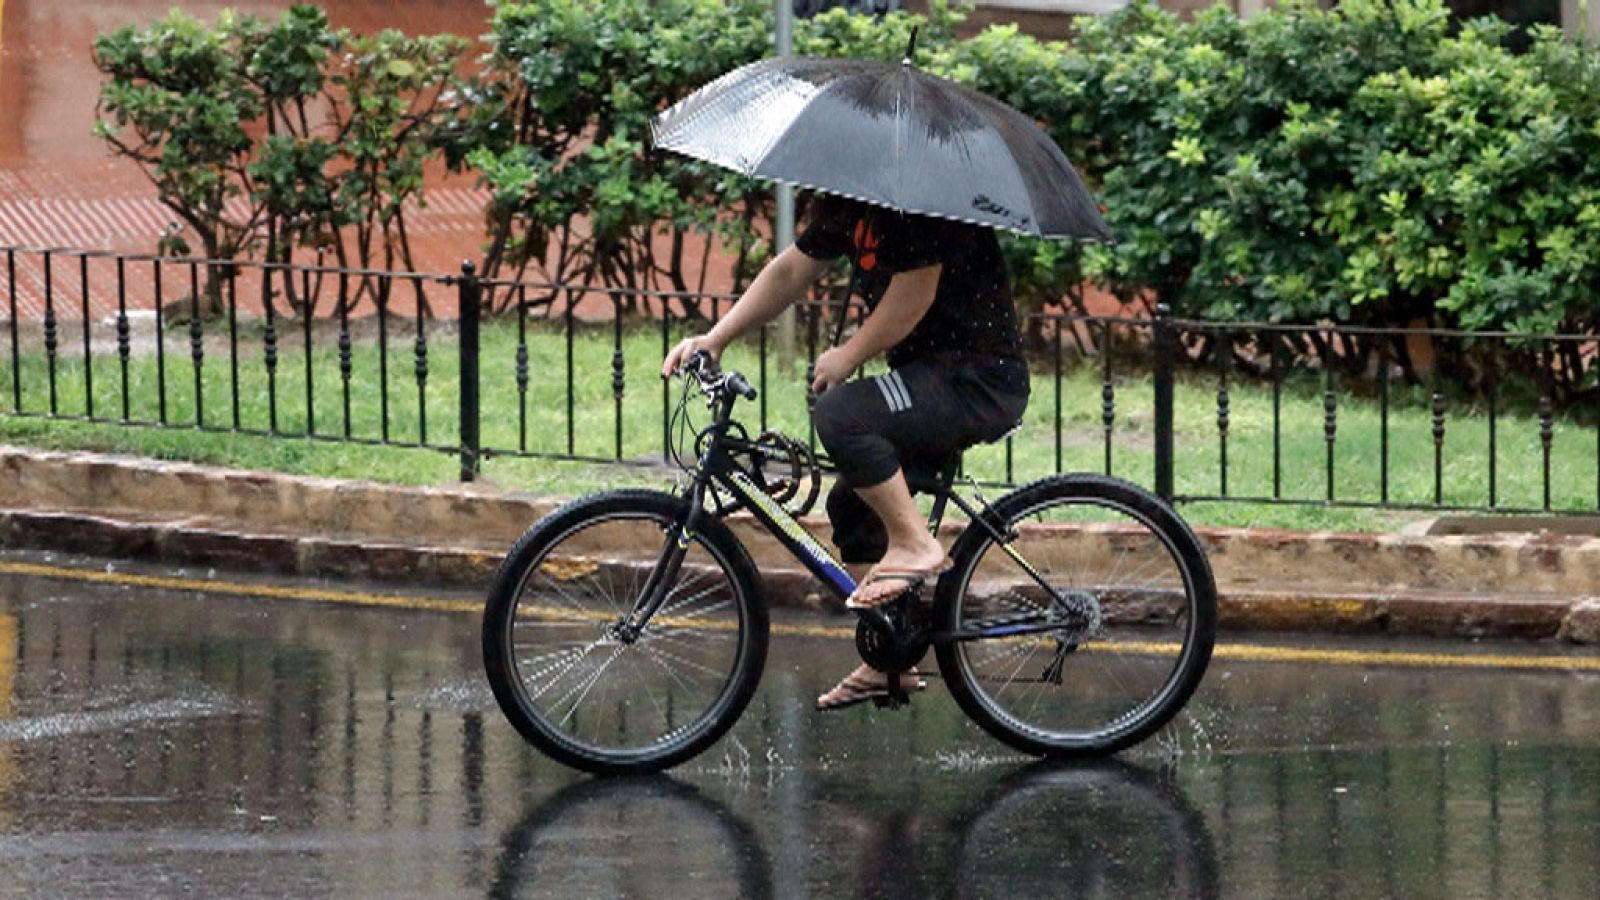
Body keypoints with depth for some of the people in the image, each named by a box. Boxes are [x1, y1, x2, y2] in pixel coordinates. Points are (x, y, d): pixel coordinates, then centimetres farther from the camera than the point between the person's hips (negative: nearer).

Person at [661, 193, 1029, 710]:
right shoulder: (843, 205, 9)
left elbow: (915, 293, -21)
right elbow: (791, 270, 15)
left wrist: (848, 357, -10)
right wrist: (715, 339, 7)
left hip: (981, 381, -10)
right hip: (931, 376, 10)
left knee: (840, 414, -28)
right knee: (851, 505, 11)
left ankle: (914, 546, -14)